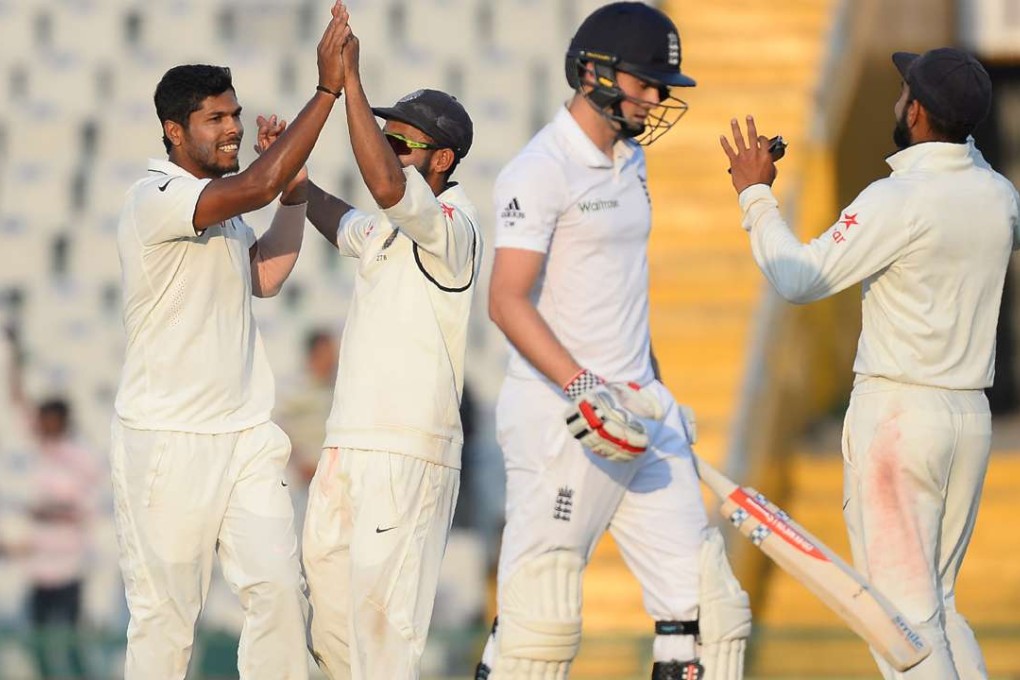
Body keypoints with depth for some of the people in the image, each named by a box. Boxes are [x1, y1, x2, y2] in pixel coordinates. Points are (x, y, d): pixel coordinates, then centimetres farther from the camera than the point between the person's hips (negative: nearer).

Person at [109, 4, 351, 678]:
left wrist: (296, 193, 9)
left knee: (279, 588, -1)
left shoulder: (223, 205, 16)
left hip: (246, 433, 8)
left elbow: (263, 277, 17)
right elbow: (258, 185, -26)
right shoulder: (156, 199, -14)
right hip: (167, 439, -8)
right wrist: (327, 91, -24)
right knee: (165, 609, -3)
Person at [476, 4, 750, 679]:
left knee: (704, 599, 3)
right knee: (541, 620, -10)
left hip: (637, 407, 9)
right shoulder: (541, 171, -11)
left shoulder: (629, 158, 16)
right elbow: (508, 301, -18)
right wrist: (583, 388, -27)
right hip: (559, 417, -9)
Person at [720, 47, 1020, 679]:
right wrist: (963, 134, 31)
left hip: (896, 413, -7)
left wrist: (756, 195, 0)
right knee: (934, 601, 18)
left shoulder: (900, 200, -17)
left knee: (903, 611, -5)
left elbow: (799, 279, -14)